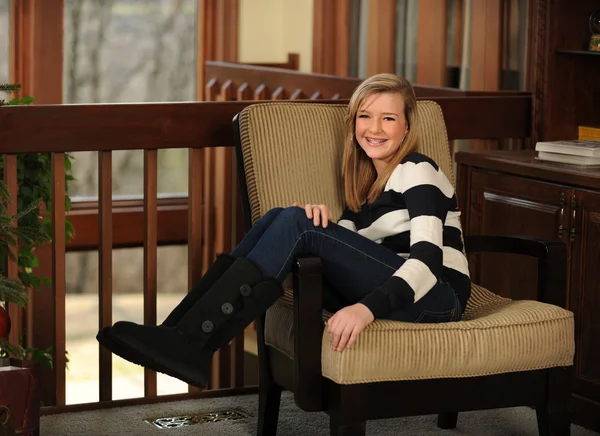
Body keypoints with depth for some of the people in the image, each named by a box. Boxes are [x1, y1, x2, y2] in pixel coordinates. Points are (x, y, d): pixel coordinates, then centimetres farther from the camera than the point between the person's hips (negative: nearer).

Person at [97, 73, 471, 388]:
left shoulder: (417, 171, -3)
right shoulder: (371, 180, 22)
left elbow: (427, 260, -18)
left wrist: (367, 308, -34)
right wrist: (318, 219, -13)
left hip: (434, 298, -7)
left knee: (296, 224, -22)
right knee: (281, 218, -11)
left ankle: (189, 341, -32)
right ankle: (182, 337, -25)